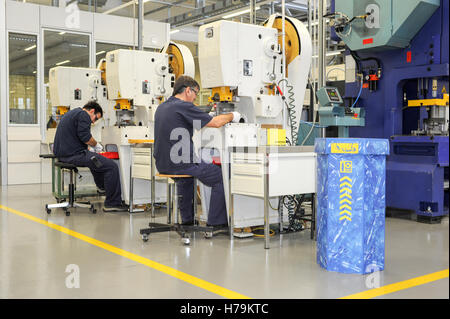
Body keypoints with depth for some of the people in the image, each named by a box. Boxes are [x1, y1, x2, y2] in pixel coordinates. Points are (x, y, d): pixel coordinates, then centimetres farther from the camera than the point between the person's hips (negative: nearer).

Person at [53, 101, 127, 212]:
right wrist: (96, 145, -1)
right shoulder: (83, 115, -8)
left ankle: (103, 187, 51)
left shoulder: (71, 113, 24)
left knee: (96, 159, 35)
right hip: (74, 154, -11)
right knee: (112, 166, -15)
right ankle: (113, 203, -12)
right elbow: (85, 136, -20)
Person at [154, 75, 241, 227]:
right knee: (221, 177, 7)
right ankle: (215, 223, 12)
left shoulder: (161, 107, 11)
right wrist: (232, 116, 7)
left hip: (162, 164, 9)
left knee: (186, 174, 38)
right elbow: (215, 123, -12)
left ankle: (187, 219, 40)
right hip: (180, 163, -9)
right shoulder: (184, 107, -15)